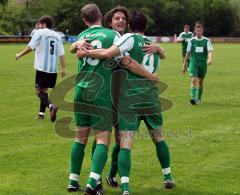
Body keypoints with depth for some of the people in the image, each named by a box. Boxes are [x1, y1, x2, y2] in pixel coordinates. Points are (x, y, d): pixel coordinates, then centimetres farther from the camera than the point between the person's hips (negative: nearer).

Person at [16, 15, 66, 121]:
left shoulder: (40, 32, -4)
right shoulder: (57, 36, 11)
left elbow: (30, 47, -8)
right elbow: (61, 54, 7)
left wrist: (19, 55, 6)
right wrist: (63, 68, 9)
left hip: (42, 67, -6)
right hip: (53, 68, 6)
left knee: (39, 90, -1)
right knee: (44, 90, 17)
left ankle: (51, 106, -24)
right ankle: (41, 113, 18)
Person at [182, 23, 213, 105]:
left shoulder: (207, 41, 0)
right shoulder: (191, 41, 2)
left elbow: (210, 51, -11)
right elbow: (188, 53, 8)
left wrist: (210, 59, -32)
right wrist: (184, 65, 10)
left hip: (203, 63, 1)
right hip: (193, 62, -1)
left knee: (200, 81, 11)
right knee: (193, 80, -16)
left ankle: (199, 98, 26)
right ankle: (193, 98, -25)